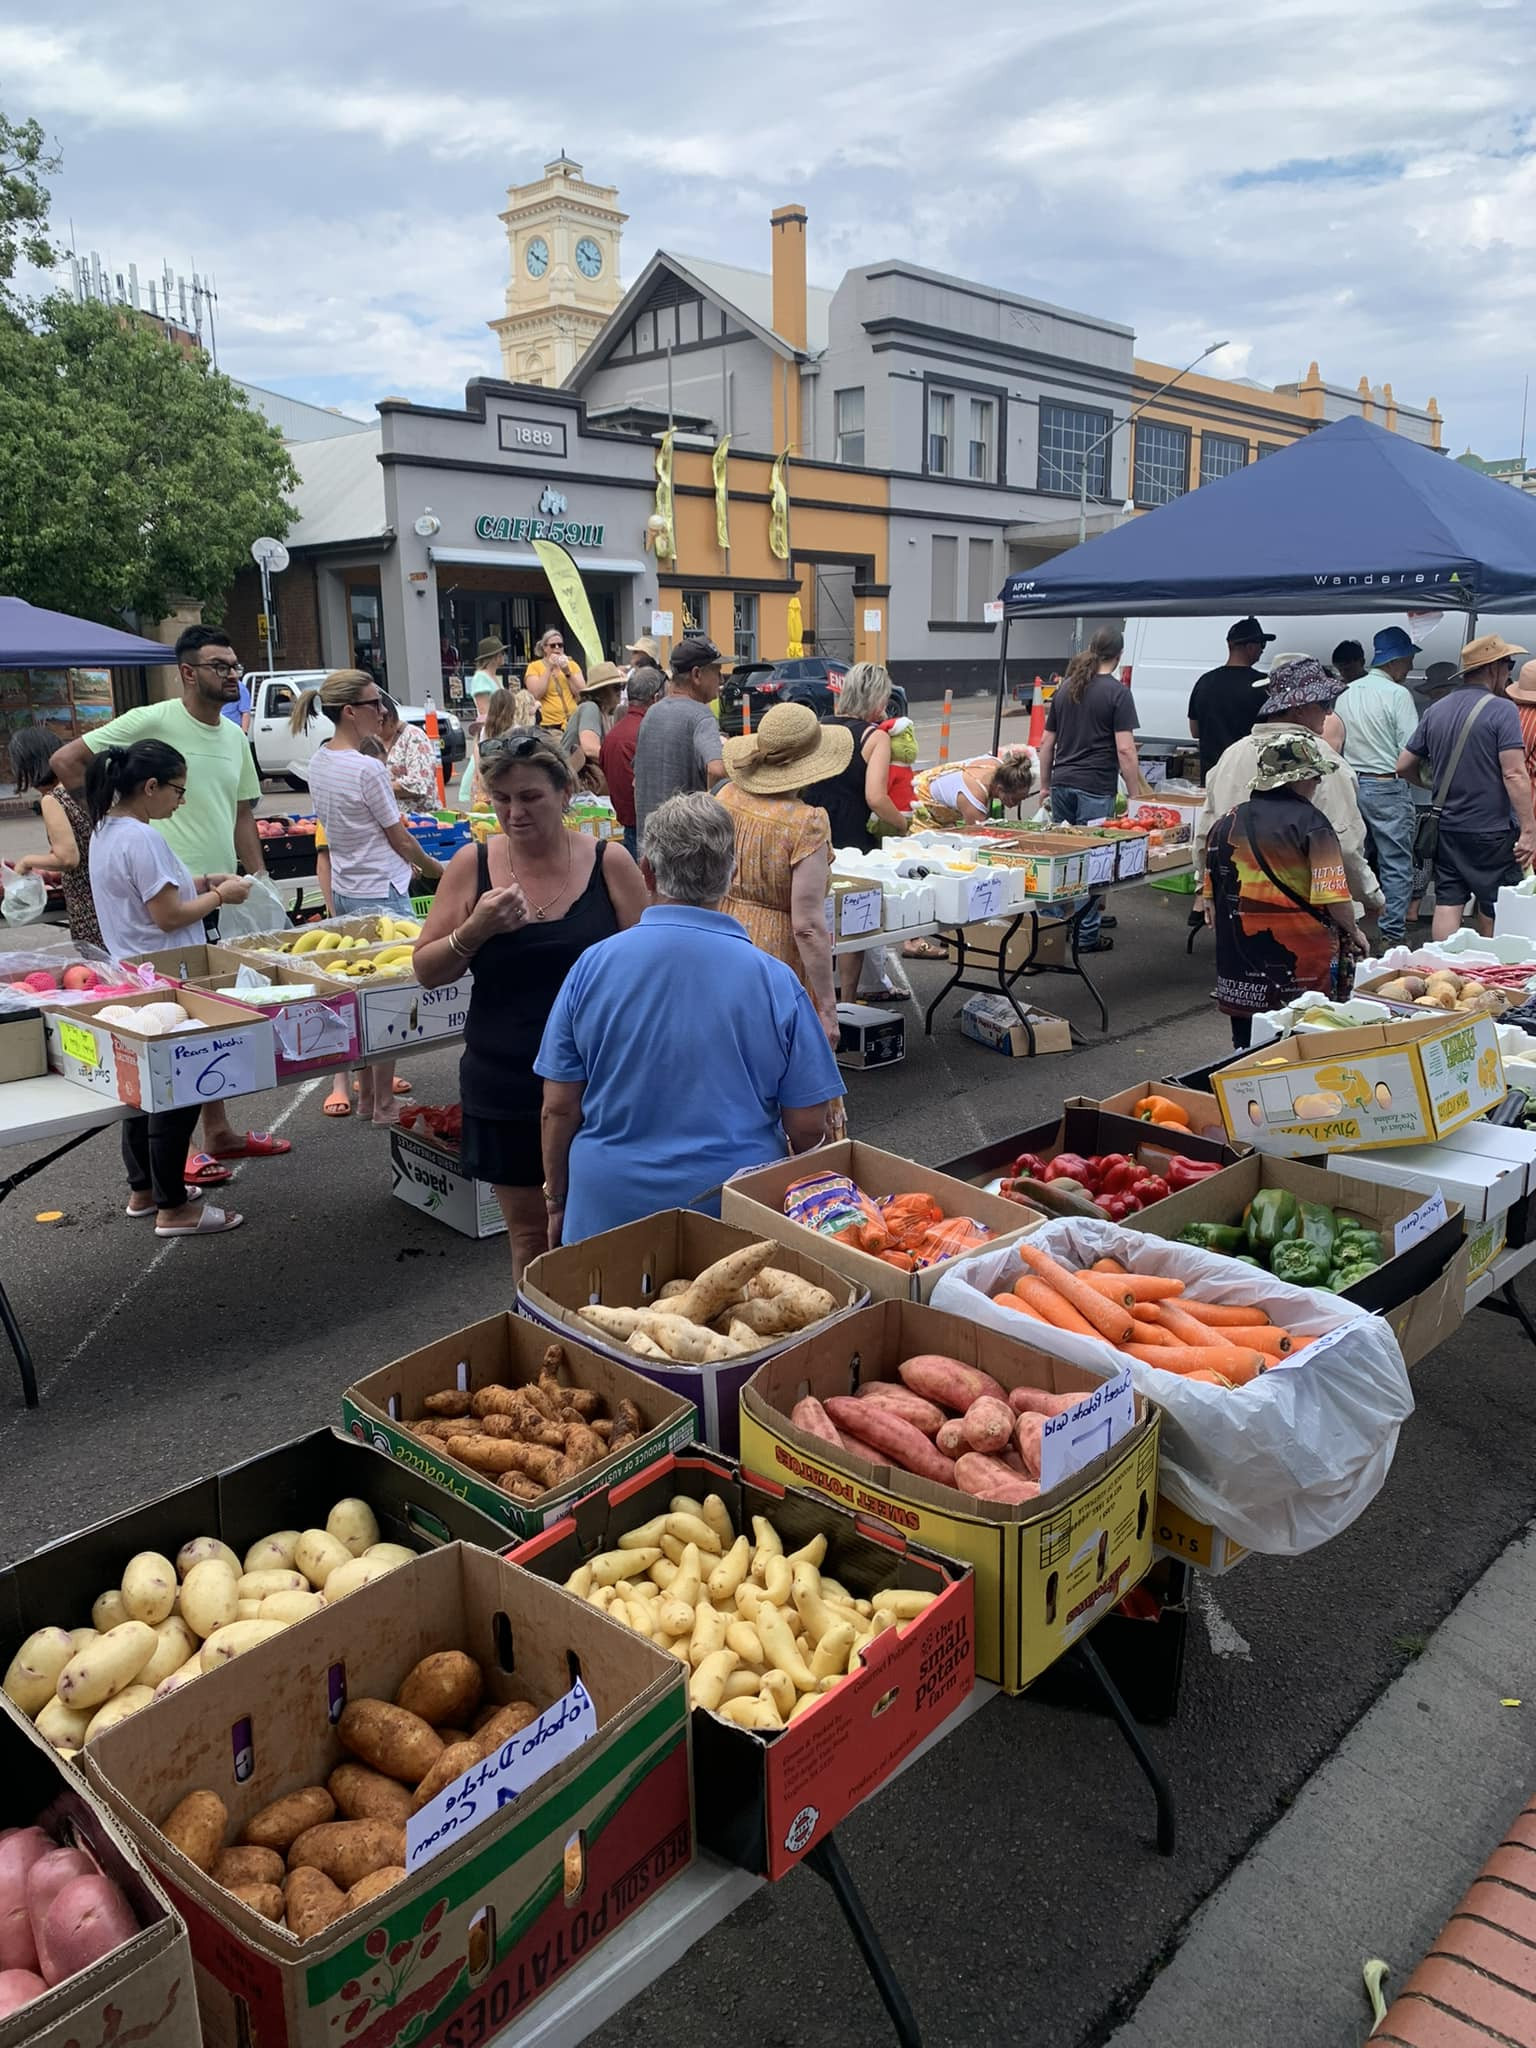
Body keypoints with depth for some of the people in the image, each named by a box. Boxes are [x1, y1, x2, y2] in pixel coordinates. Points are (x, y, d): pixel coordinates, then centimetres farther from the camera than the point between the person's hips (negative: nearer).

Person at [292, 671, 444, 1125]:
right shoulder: (367, 770, -19)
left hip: (345, 890, 8)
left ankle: (367, 1096, 26)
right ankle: (383, 1107, 7)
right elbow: (400, 839, -10)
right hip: (381, 893, -8)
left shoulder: (319, 760, 6)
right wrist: (431, 866, 9)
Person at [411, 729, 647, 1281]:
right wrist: (475, 930, -16)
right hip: (505, 1086, 2)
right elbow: (426, 971, 3)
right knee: (528, 1231, 13)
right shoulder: (472, 864, -1)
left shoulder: (609, 862, -4)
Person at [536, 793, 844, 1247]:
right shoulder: (774, 979, -9)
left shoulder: (593, 966, -7)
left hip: (610, 1208, 1)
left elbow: (559, 1108, -3)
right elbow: (808, 1125, -5)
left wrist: (557, 1202, 12)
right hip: (739, 1212, 0)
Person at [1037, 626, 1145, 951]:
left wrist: (1045, 785, 23)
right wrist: (1136, 794, -7)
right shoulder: (1117, 692, -7)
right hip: (1095, 788, -6)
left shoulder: (1065, 688, 12)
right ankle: (1086, 935, 3)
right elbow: (1124, 749, -12)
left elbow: (1047, 742, 15)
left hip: (1062, 784, 6)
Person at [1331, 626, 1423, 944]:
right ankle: (1394, 935, 0)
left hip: (1351, 784, 7)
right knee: (1396, 865, 0)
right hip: (1387, 787, -6)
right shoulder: (1398, 694, -11)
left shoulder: (1346, 694, 8)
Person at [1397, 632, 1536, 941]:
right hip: (1493, 832, -5)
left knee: (1447, 904, 5)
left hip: (1447, 829, 5)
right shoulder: (1502, 710, -12)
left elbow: (1404, 766, 12)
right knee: (1494, 915, 8)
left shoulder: (1435, 711, 7)